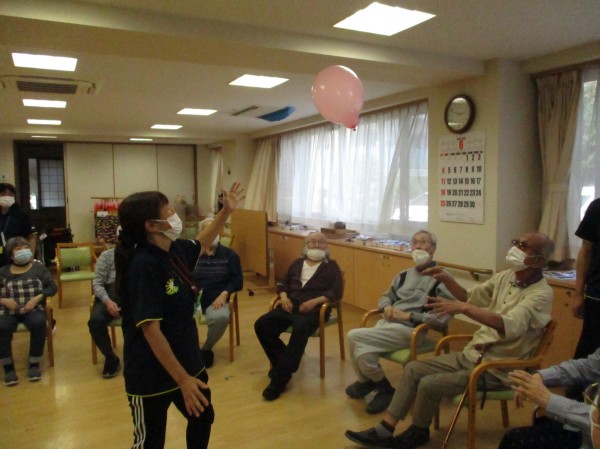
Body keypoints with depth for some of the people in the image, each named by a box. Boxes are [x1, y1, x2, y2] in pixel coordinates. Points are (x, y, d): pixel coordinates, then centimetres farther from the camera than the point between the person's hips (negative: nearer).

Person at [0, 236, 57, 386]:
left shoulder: (39, 267, 12)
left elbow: (52, 287, 4)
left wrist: (37, 298, -11)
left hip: (33, 309, -1)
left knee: (39, 324, -33)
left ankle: (34, 364, -14)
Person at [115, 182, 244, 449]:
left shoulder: (174, 250, -2)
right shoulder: (143, 265, -28)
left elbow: (201, 244, 22)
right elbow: (151, 329, -28)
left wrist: (226, 211, 15)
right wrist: (183, 379, -26)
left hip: (186, 360, 8)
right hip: (152, 373, -8)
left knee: (202, 419, 26)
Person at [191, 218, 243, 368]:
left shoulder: (229, 255, 12)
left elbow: (238, 281, 6)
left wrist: (224, 294, -12)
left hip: (216, 299, 0)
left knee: (221, 317, -35)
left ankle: (206, 349, -3)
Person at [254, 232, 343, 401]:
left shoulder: (331, 266, 12)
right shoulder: (297, 263, 24)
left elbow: (337, 292, 0)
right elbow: (283, 283, 22)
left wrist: (314, 301, -15)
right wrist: (284, 298, -2)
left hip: (314, 308, -4)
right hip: (291, 305, 5)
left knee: (300, 330, -37)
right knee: (261, 325, -19)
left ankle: (280, 377, -27)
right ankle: (282, 362, -2)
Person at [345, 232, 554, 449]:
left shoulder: (541, 294, -19)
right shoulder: (505, 277, 4)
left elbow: (508, 325, -37)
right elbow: (470, 297, 16)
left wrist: (463, 308, -46)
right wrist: (447, 280, -2)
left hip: (496, 369, -8)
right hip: (471, 354, 8)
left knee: (429, 385, -19)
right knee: (413, 369, -2)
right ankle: (384, 430, 3)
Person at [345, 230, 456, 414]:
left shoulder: (441, 279, -5)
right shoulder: (404, 275, 18)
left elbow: (443, 317, -15)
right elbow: (386, 296, 29)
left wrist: (409, 315, -15)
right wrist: (387, 307, 5)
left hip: (410, 329, -6)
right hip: (387, 322, 6)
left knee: (354, 336, -20)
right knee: (361, 350, -21)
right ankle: (366, 381, 14)